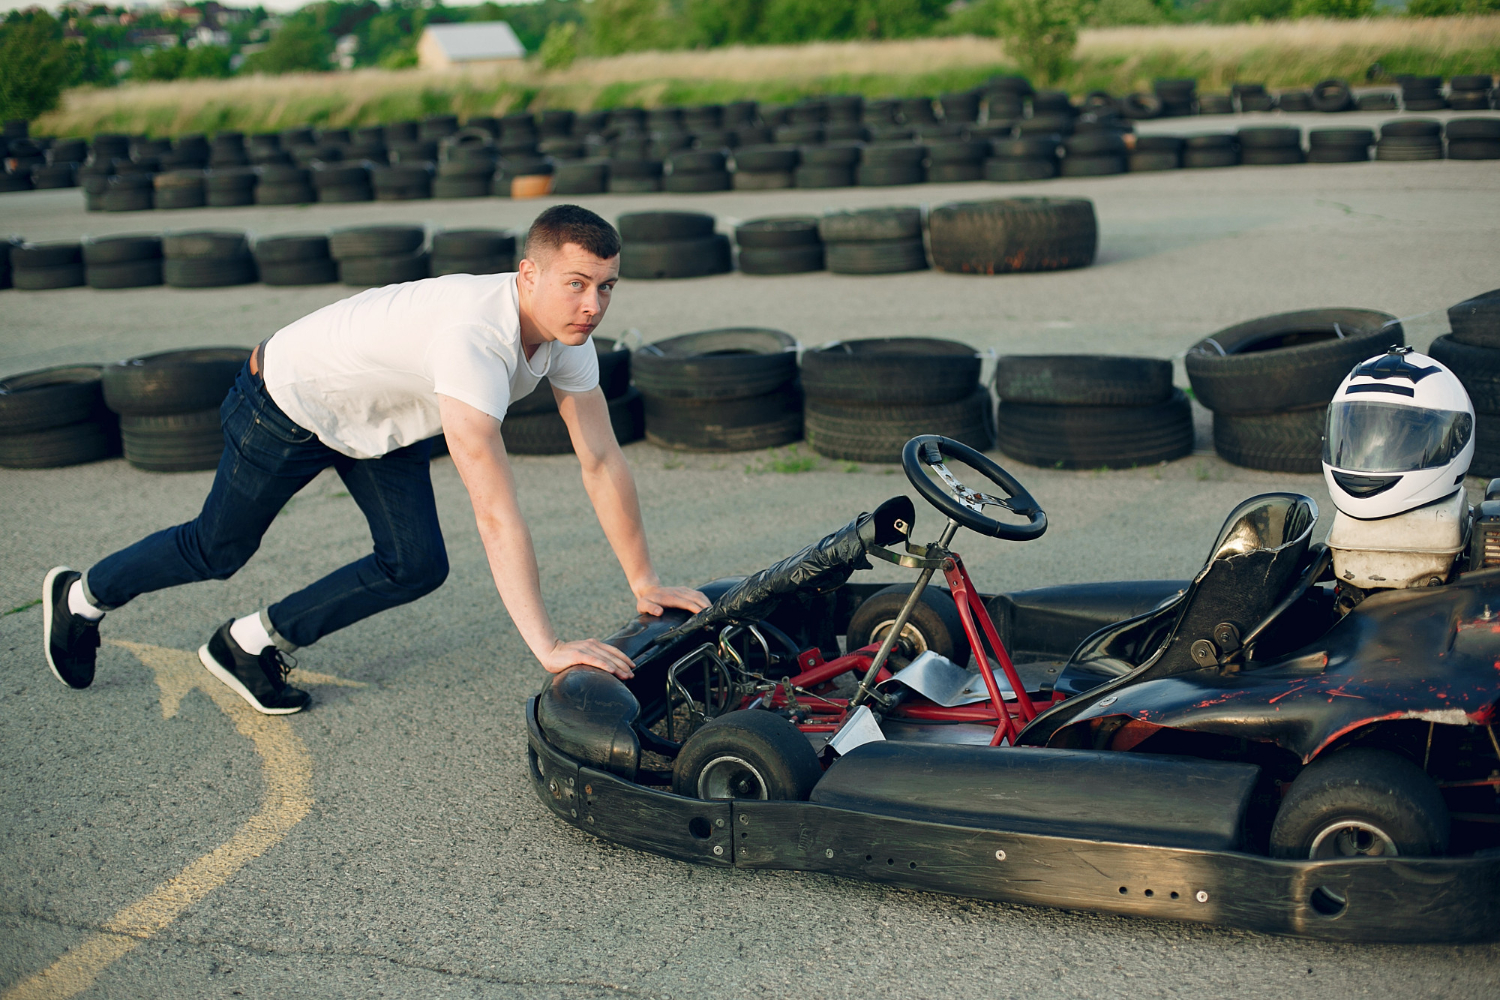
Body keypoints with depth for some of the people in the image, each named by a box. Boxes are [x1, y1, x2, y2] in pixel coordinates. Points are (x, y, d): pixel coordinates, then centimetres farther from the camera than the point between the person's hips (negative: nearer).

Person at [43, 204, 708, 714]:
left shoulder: (567, 328, -20)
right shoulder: (473, 339, -44)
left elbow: (602, 462, -13)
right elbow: (495, 510, -48)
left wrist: (645, 582, -14)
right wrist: (547, 647, -48)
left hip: (380, 418, 7)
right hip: (291, 398, -7)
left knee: (417, 568, -4)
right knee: (218, 550, 11)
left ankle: (251, 644, 14)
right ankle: (81, 596, 39)